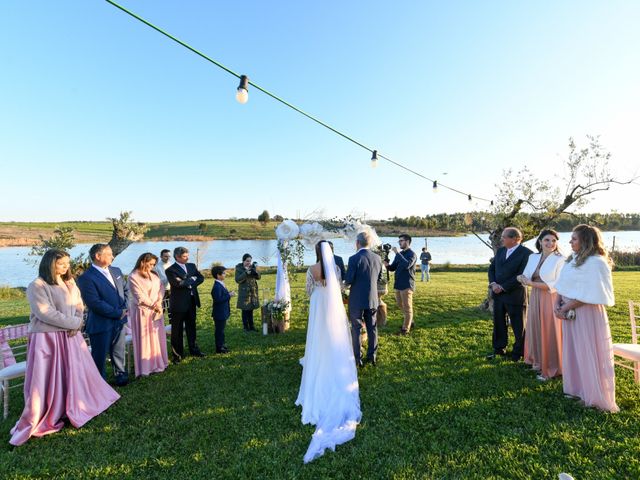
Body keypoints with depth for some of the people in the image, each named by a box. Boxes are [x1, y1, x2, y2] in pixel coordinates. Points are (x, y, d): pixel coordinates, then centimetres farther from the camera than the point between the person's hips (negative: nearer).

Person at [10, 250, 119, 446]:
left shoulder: (69, 283, 8)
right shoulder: (37, 286, -13)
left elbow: (79, 306, 8)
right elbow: (46, 314, -19)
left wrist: (76, 325, -9)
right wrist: (75, 323, -14)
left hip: (70, 336, 7)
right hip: (47, 338, -7)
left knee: (76, 374, 15)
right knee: (46, 380, 1)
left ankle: (76, 408, 33)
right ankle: (37, 421, 17)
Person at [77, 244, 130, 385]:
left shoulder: (116, 271, 7)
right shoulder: (86, 278, -16)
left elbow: (125, 290, 16)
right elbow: (95, 303, -21)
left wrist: (124, 308, 0)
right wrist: (118, 313, -15)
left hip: (119, 321, 6)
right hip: (101, 324, -6)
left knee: (118, 352, 19)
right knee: (99, 356, 10)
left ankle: (121, 376, 36)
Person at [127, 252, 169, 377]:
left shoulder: (154, 274, 7)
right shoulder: (133, 277, -12)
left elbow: (161, 287, 4)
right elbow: (140, 297, -15)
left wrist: (159, 302, -11)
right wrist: (154, 306, -10)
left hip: (156, 310, 6)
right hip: (143, 312, -6)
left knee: (157, 337, 12)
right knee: (145, 339, 2)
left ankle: (158, 362, 23)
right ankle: (147, 366, 10)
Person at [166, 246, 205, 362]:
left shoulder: (192, 266, 8)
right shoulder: (171, 270, -11)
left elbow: (201, 278, 1)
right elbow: (178, 283, -24)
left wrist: (188, 282, -13)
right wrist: (192, 279, -11)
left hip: (192, 301, 6)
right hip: (178, 303, -6)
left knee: (191, 327, 18)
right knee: (177, 330, 6)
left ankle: (193, 349, 32)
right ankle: (177, 354, 18)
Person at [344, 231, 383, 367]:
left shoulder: (354, 259, -18)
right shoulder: (377, 258, 0)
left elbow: (348, 280, -17)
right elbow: (379, 278, 10)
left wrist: (346, 281, 5)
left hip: (357, 300, -5)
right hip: (373, 299, 5)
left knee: (356, 329, 8)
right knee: (372, 328, 15)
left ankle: (357, 358, 16)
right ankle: (372, 356, 26)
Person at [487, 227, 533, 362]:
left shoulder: (526, 253, -13)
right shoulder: (500, 251, 9)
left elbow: (522, 275, -19)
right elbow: (492, 268, 10)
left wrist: (503, 287, -17)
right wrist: (493, 284, -6)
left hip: (514, 295, -6)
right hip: (498, 294, 7)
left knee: (518, 326, 9)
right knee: (498, 323, 15)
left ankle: (518, 352, 25)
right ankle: (499, 349, 29)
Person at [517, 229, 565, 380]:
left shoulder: (560, 260, -10)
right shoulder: (533, 257, 7)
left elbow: (558, 285, -16)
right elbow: (526, 277, 8)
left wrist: (533, 283, -20)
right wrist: (523, 278, -15)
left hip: (550, 301, -5)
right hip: (535, 300, 6)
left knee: (549, 334, 4)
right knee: (536, 331, 15)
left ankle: (550, 368, 19)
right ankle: (538, 361, 32)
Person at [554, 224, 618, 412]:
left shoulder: (596, 263, -16)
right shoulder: (572, 259, 9)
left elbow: (590, 294, -19)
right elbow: (563, 285, 12)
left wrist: (566, 307, -15)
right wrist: (558, 303, -1)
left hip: (585, 314, -8)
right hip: (569, 313, 8)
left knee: (589, 353, 4)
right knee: (572, 351, 15)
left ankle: (595, 396, 18)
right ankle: (577, 388, 29)